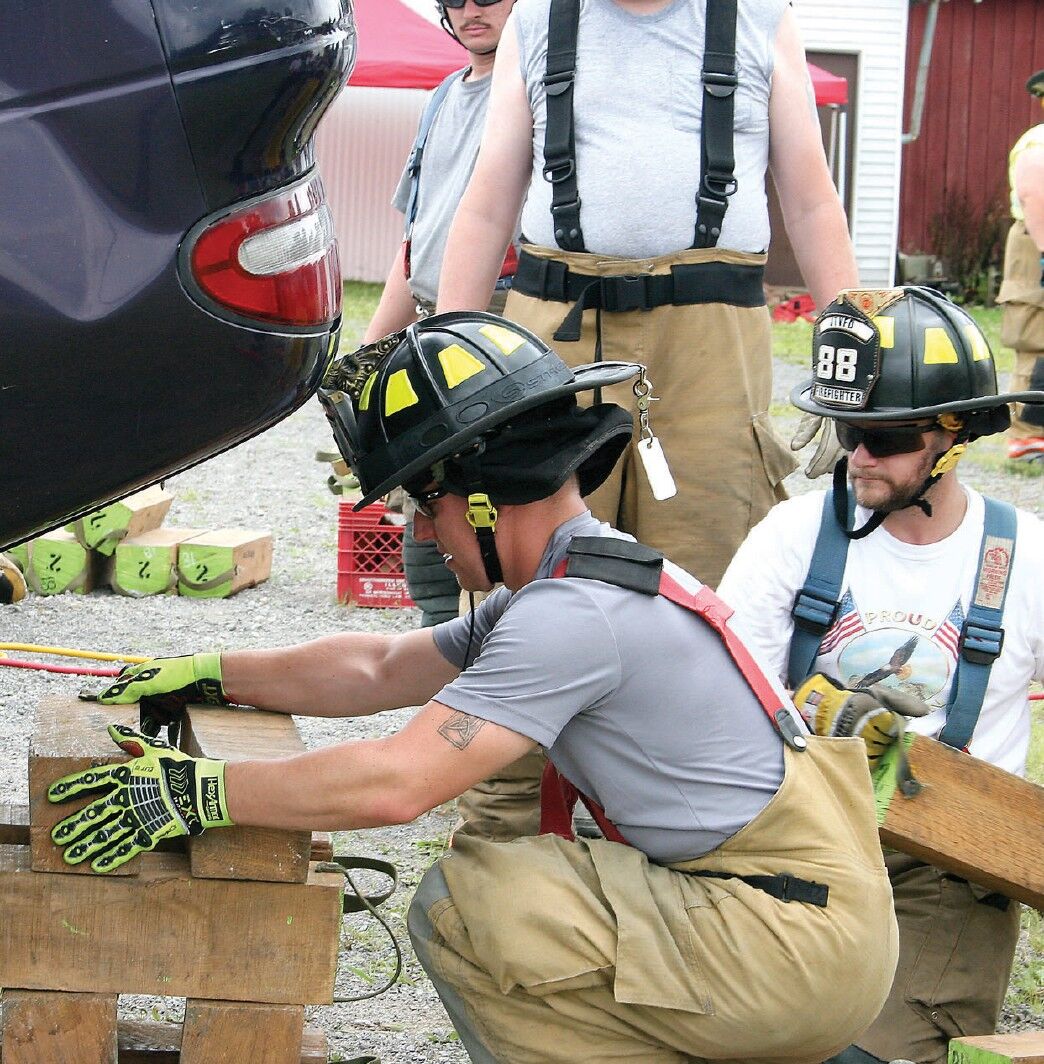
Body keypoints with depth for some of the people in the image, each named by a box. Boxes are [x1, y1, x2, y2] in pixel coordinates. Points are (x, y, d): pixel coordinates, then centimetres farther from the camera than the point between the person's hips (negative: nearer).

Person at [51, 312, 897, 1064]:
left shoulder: (574, 614, -17)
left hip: (797, 945, -10)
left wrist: (201, 793, -16)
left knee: (464, 905, -14)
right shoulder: (581, 577, 15)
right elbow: (379, 671, 24)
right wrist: (208, 675, 22)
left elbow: (395, 784, -23)